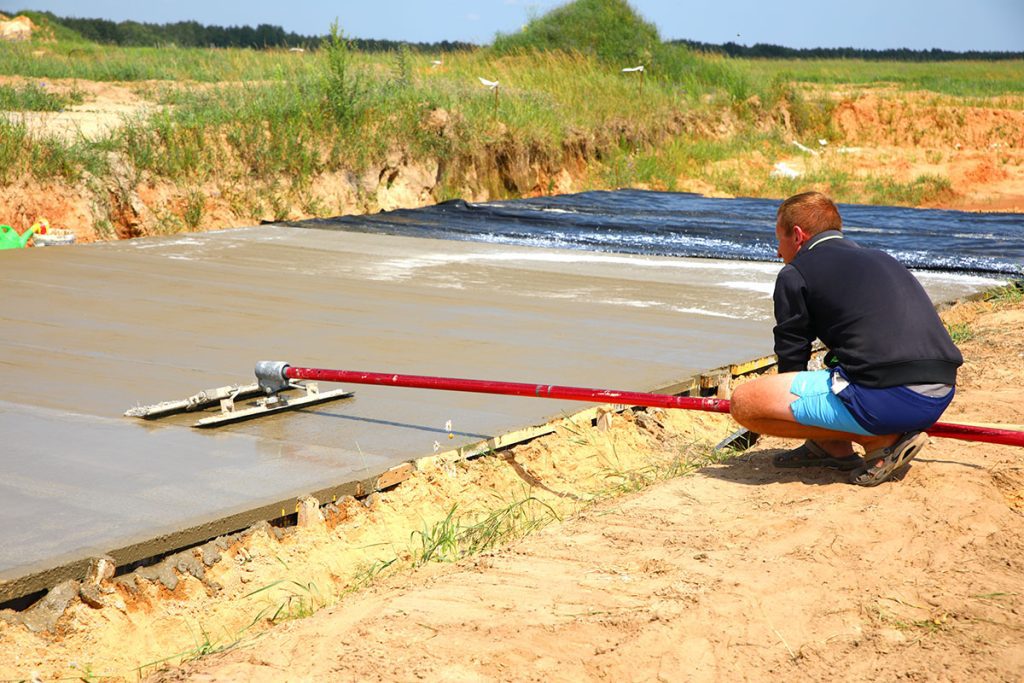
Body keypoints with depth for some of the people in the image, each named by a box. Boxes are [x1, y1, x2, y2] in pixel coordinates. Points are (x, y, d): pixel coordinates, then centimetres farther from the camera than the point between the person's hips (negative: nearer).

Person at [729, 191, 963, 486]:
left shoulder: (795, 274, 4)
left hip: (888, 400, -9)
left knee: (743, 401, -5)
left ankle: (881, 440, -1)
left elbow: (791, 357, 10)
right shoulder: (881, 258, 28)